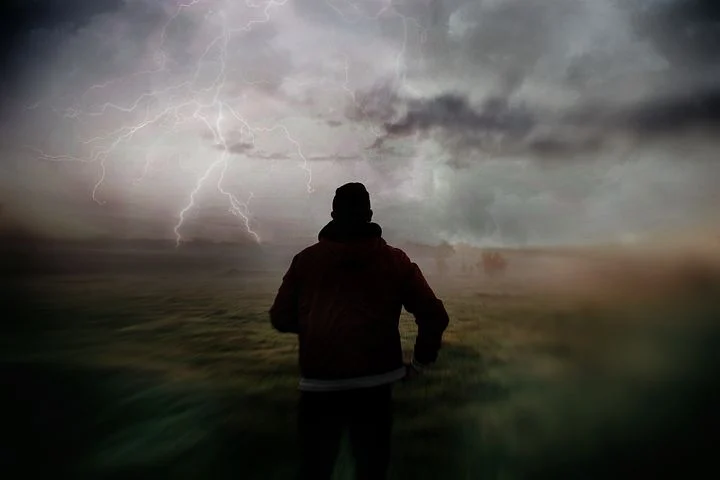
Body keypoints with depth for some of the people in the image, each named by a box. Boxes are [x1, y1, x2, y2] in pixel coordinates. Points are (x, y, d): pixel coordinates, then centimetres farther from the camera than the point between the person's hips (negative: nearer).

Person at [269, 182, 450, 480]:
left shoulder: (305, 259, 4)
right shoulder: (396, 260, 3)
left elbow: (281, 319, 8)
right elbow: (435, 317, 2)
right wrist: (420, 363, 15)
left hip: (319, 385, 1)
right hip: (374, 384, 0)